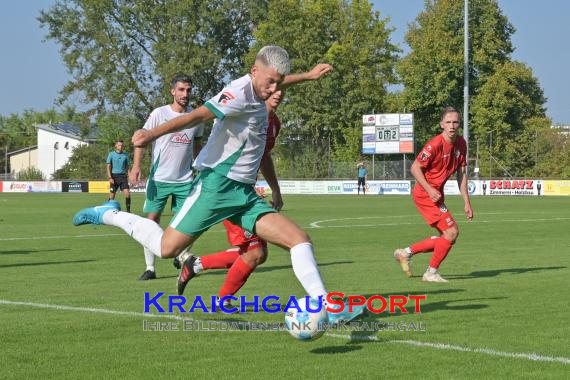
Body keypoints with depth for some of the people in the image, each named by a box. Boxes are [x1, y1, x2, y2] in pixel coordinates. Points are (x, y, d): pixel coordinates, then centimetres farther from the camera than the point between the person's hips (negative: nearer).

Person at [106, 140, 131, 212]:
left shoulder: (125, 155, 10)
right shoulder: (111, 154, 2)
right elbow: (108, 167, -1)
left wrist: (128, 176, 4)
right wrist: (110, 178, -10)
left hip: (123, 176, 2)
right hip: (114, 176, -2)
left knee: (127, 193, -10)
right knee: (112, 195, 0)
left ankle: (128, 211, -5)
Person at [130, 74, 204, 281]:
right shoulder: (159, 114, -7)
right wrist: (136, 165, -18)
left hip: (185, 180, 3)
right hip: (159, 178, -3)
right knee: (152, 220, -4)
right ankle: (150, 268, 2)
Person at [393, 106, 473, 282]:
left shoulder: (461, 144, 3)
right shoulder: (435, 144, -21)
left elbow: (461, 173, 10)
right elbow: (415, 168, -17)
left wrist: (467, 202, 7)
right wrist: (430, 190, -24)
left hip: (437, 193, 9)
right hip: (425, 193, -9)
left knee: (446, 237, 11)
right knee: (452, 231, -12)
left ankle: (406, 252, 23)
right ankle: (431, 273, 2)